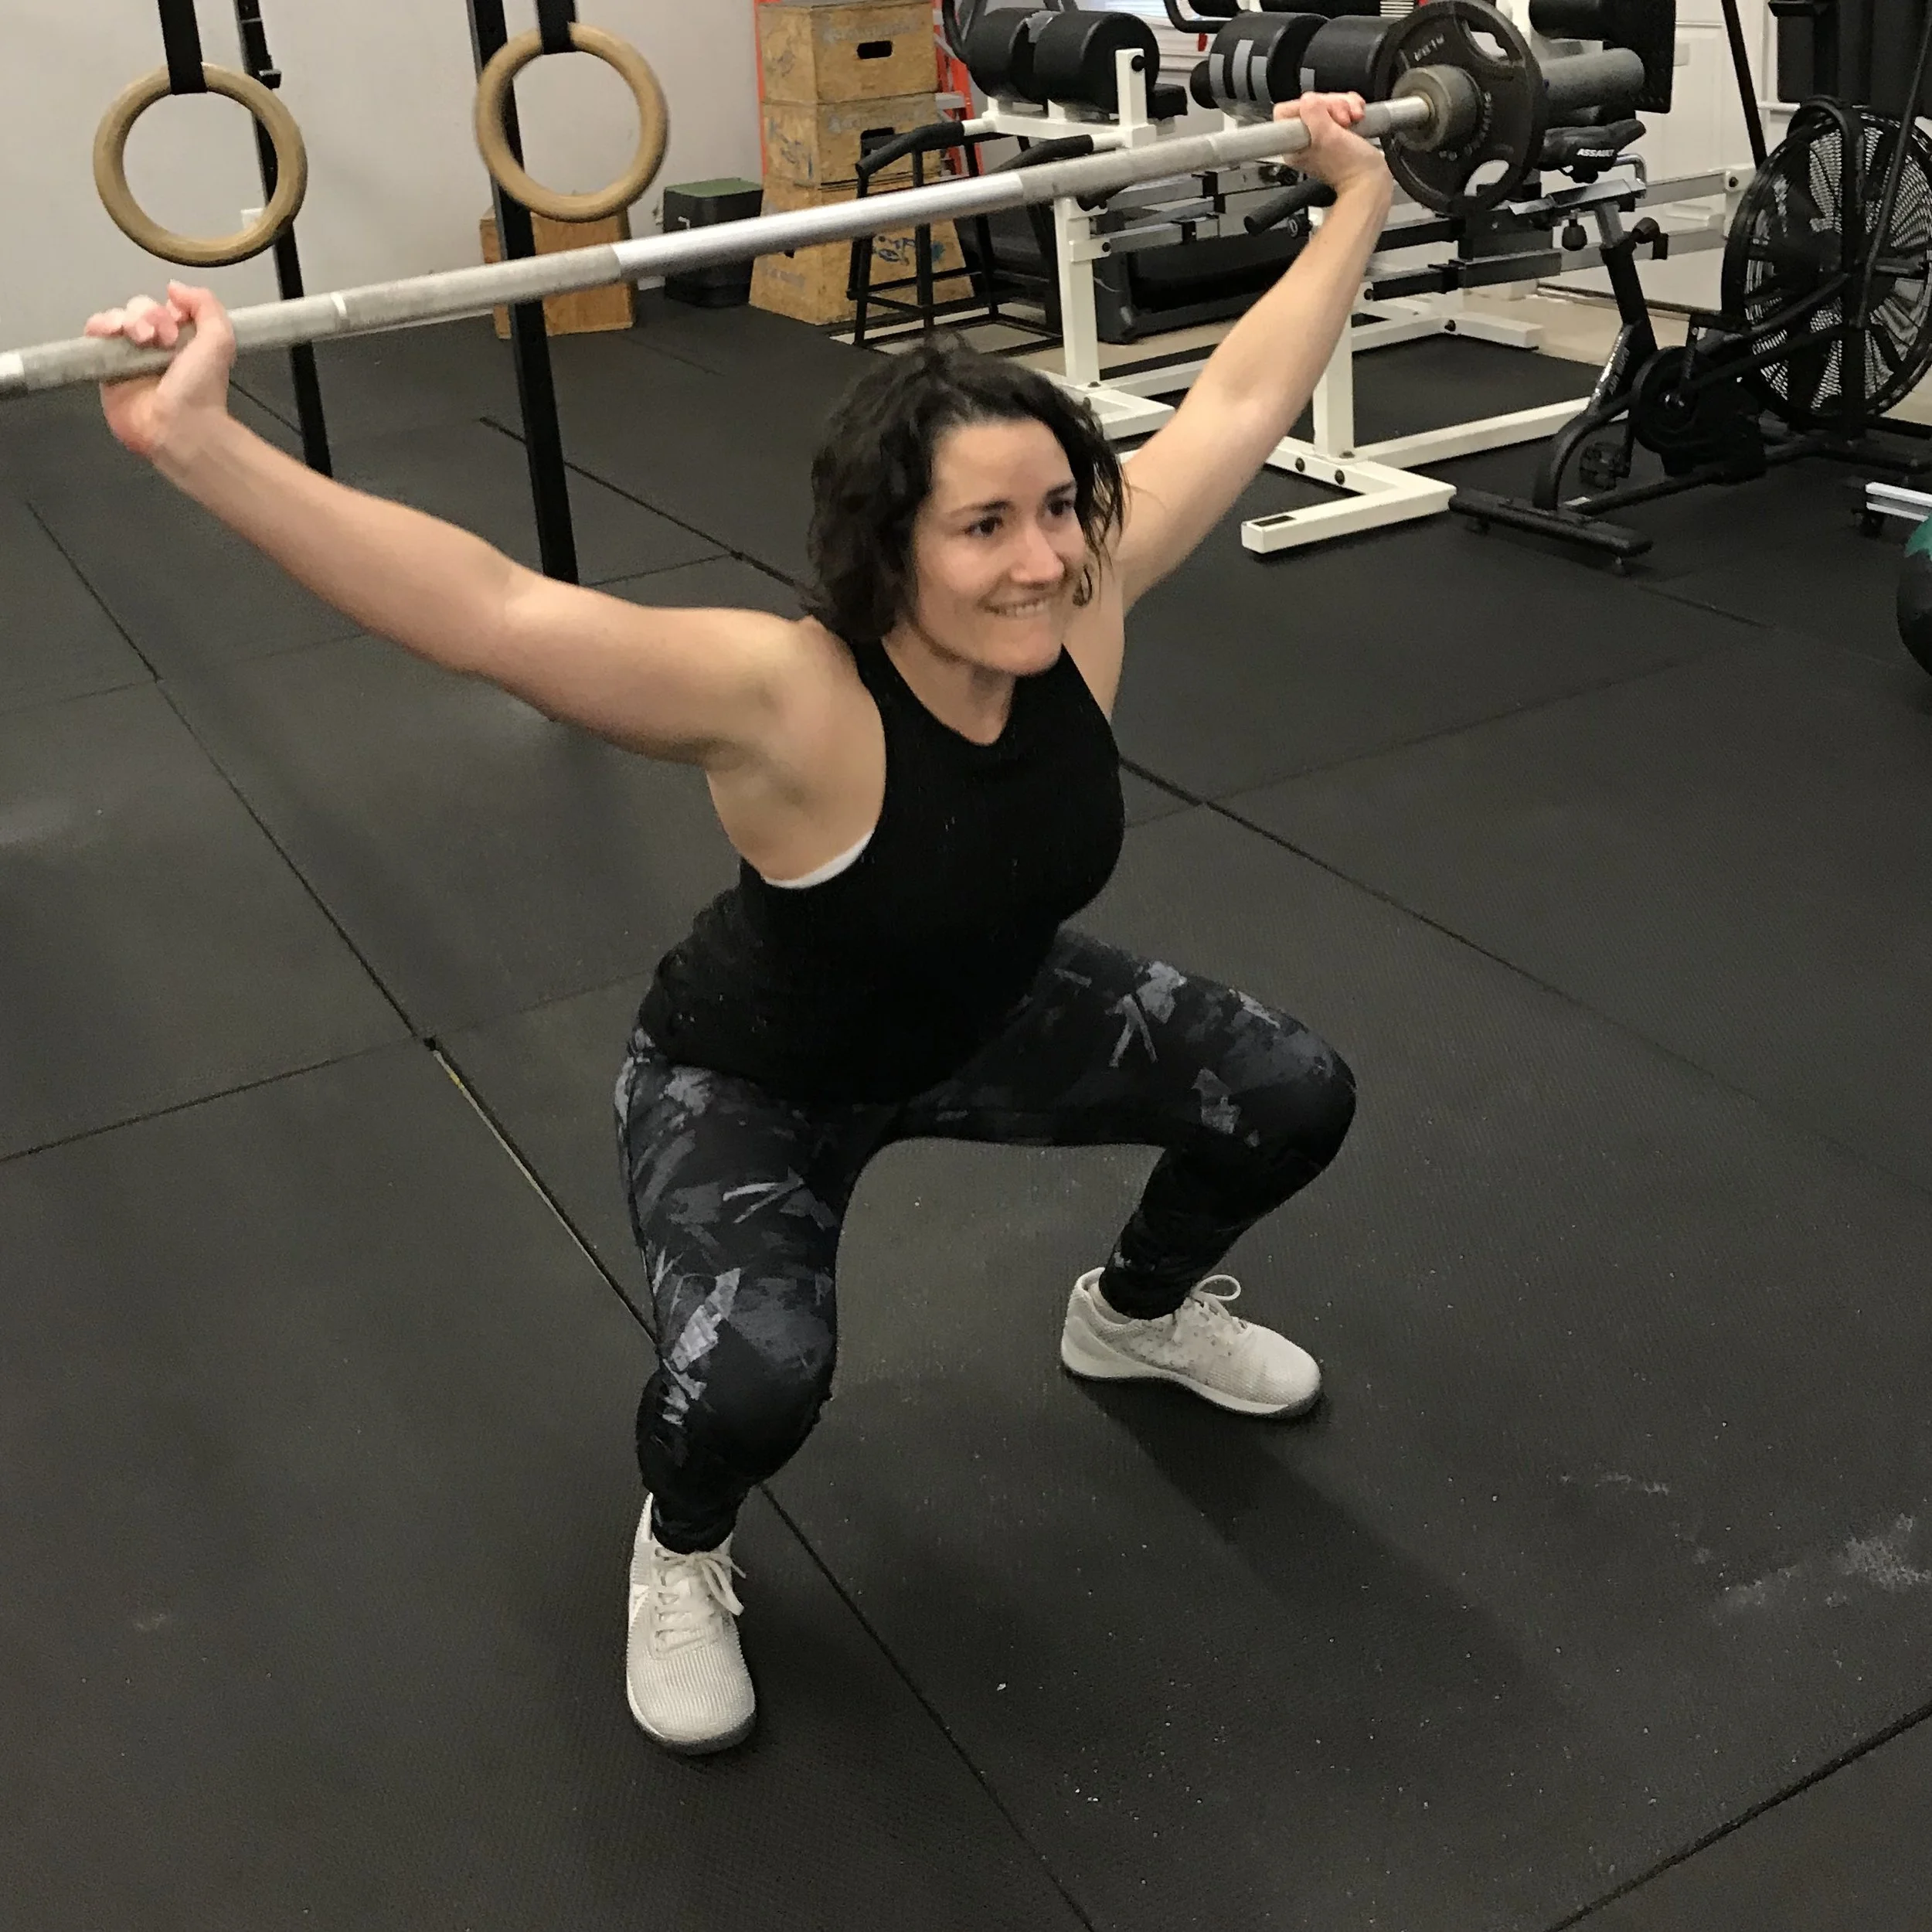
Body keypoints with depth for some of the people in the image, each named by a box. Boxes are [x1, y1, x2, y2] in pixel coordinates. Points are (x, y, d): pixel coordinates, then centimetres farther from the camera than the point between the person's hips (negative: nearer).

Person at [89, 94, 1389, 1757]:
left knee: (1294, 1096, 1)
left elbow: (1243, 400, -10)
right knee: (756, 1374, -32)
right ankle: (681, 1551, 7)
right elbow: (493, 614, -52)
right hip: (756, 1077, -5)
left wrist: (1358, 201, -1)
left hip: (991, 1016, 6)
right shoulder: (792, 702, -39)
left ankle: (1141, 1313, 34)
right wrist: (198, 445, -62)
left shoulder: (1084, 600, -23)